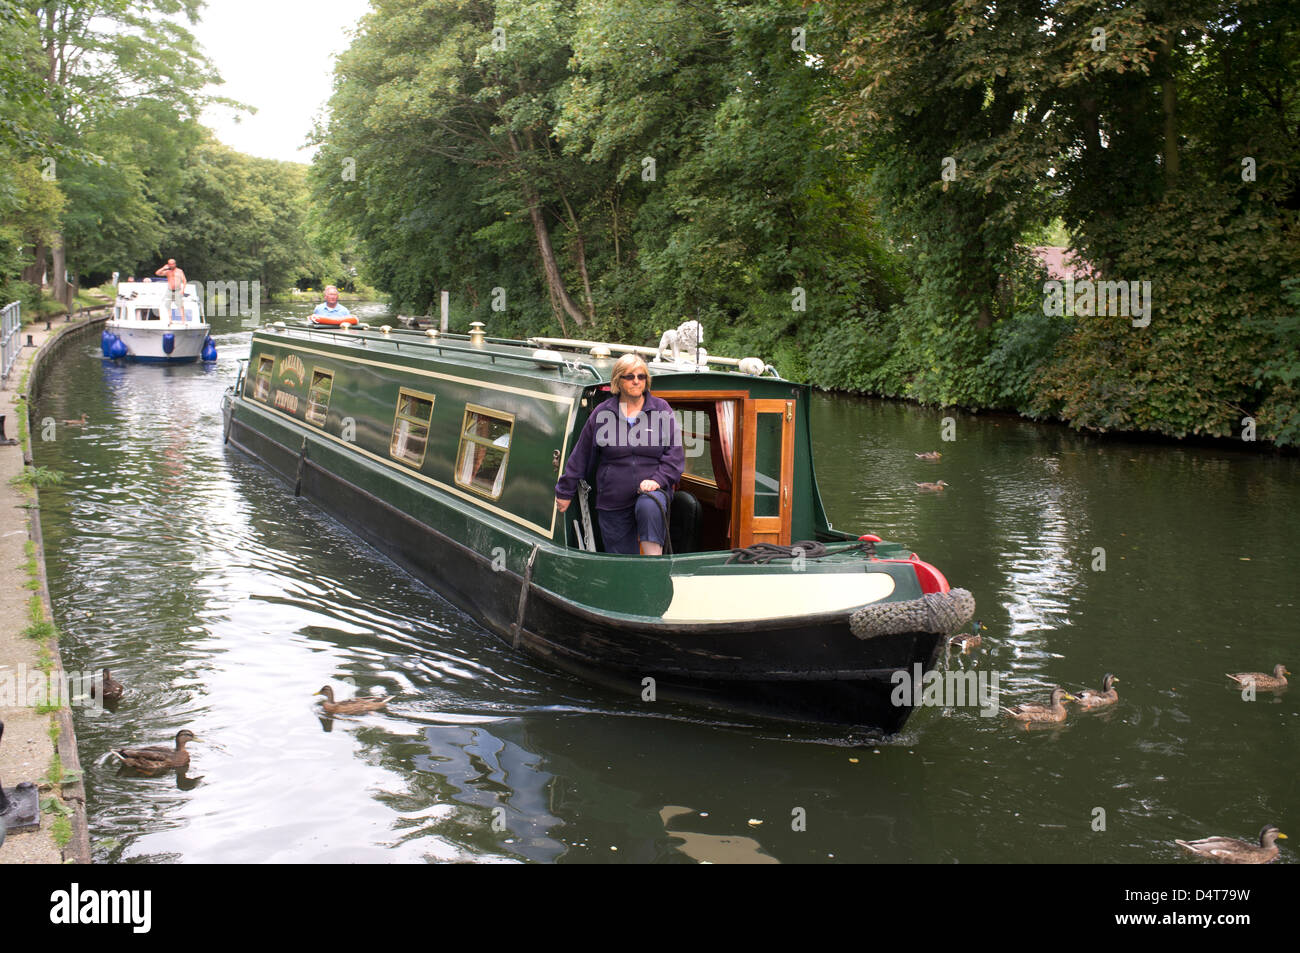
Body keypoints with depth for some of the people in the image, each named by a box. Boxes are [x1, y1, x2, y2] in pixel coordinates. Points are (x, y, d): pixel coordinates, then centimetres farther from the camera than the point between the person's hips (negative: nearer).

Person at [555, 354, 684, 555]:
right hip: (613, 501, 2)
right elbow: (581, 456, 13)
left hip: (651, 491, -2)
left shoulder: (662, 410, 5)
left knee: (648, 507, -38)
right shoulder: (602, 413, 7)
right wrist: (565, 492, 17)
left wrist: (658, 480, -14)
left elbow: (675, 453, 2)